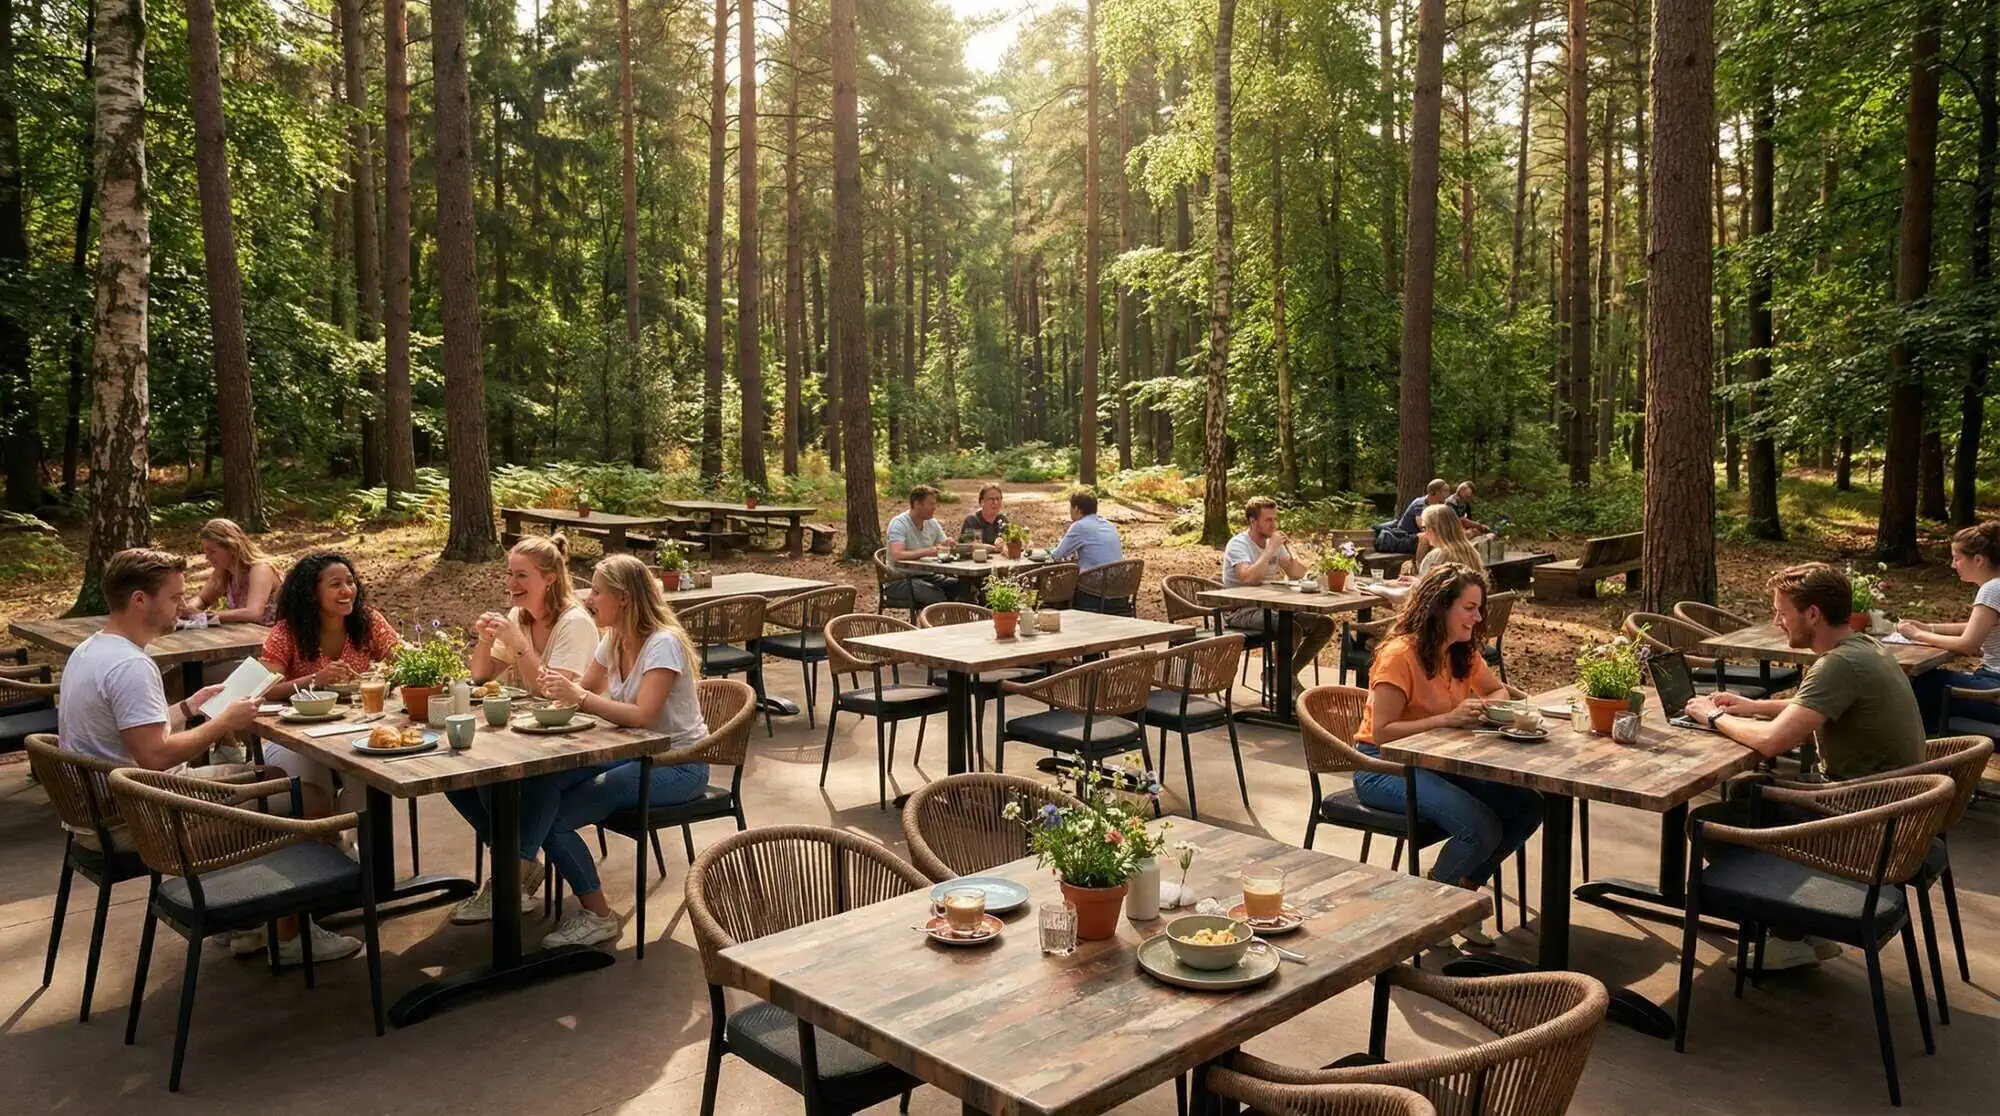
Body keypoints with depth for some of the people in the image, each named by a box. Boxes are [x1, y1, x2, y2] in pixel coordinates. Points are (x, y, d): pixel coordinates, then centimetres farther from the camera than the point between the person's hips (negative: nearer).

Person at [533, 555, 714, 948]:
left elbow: (642, 716, -28)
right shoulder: (614, 640, 7)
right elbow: (586, 691, 12)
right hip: (635, 754, 8)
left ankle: (597, 917, -2)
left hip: (678, 765, -8)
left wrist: (579, 696, -28)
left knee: (555, 818, -18)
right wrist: (562, 687, -9)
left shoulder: (663, 643, -19)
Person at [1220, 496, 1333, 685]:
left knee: (1324, 625, -4)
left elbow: (1297, 573, 11)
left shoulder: (1273, 543, 13)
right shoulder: (1238, 544, -10)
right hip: (1241, 611, -8)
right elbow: (1249, 577, -29)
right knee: (1293, 629, -33)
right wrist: (1271, 548, -21)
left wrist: (1288, 548, -5)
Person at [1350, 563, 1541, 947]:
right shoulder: (1400, 655, -19)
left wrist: (1489, 706, -4)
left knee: (1528, 804, -10)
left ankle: (1463, 888, 9)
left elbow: (1498, 690, 22)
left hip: (1436, 763, 8)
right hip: (1383, 768, -8)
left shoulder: (1463, 653, 6)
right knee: (1481, 828, -27)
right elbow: (1382, 732, -23)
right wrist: (1449, 719, -29)